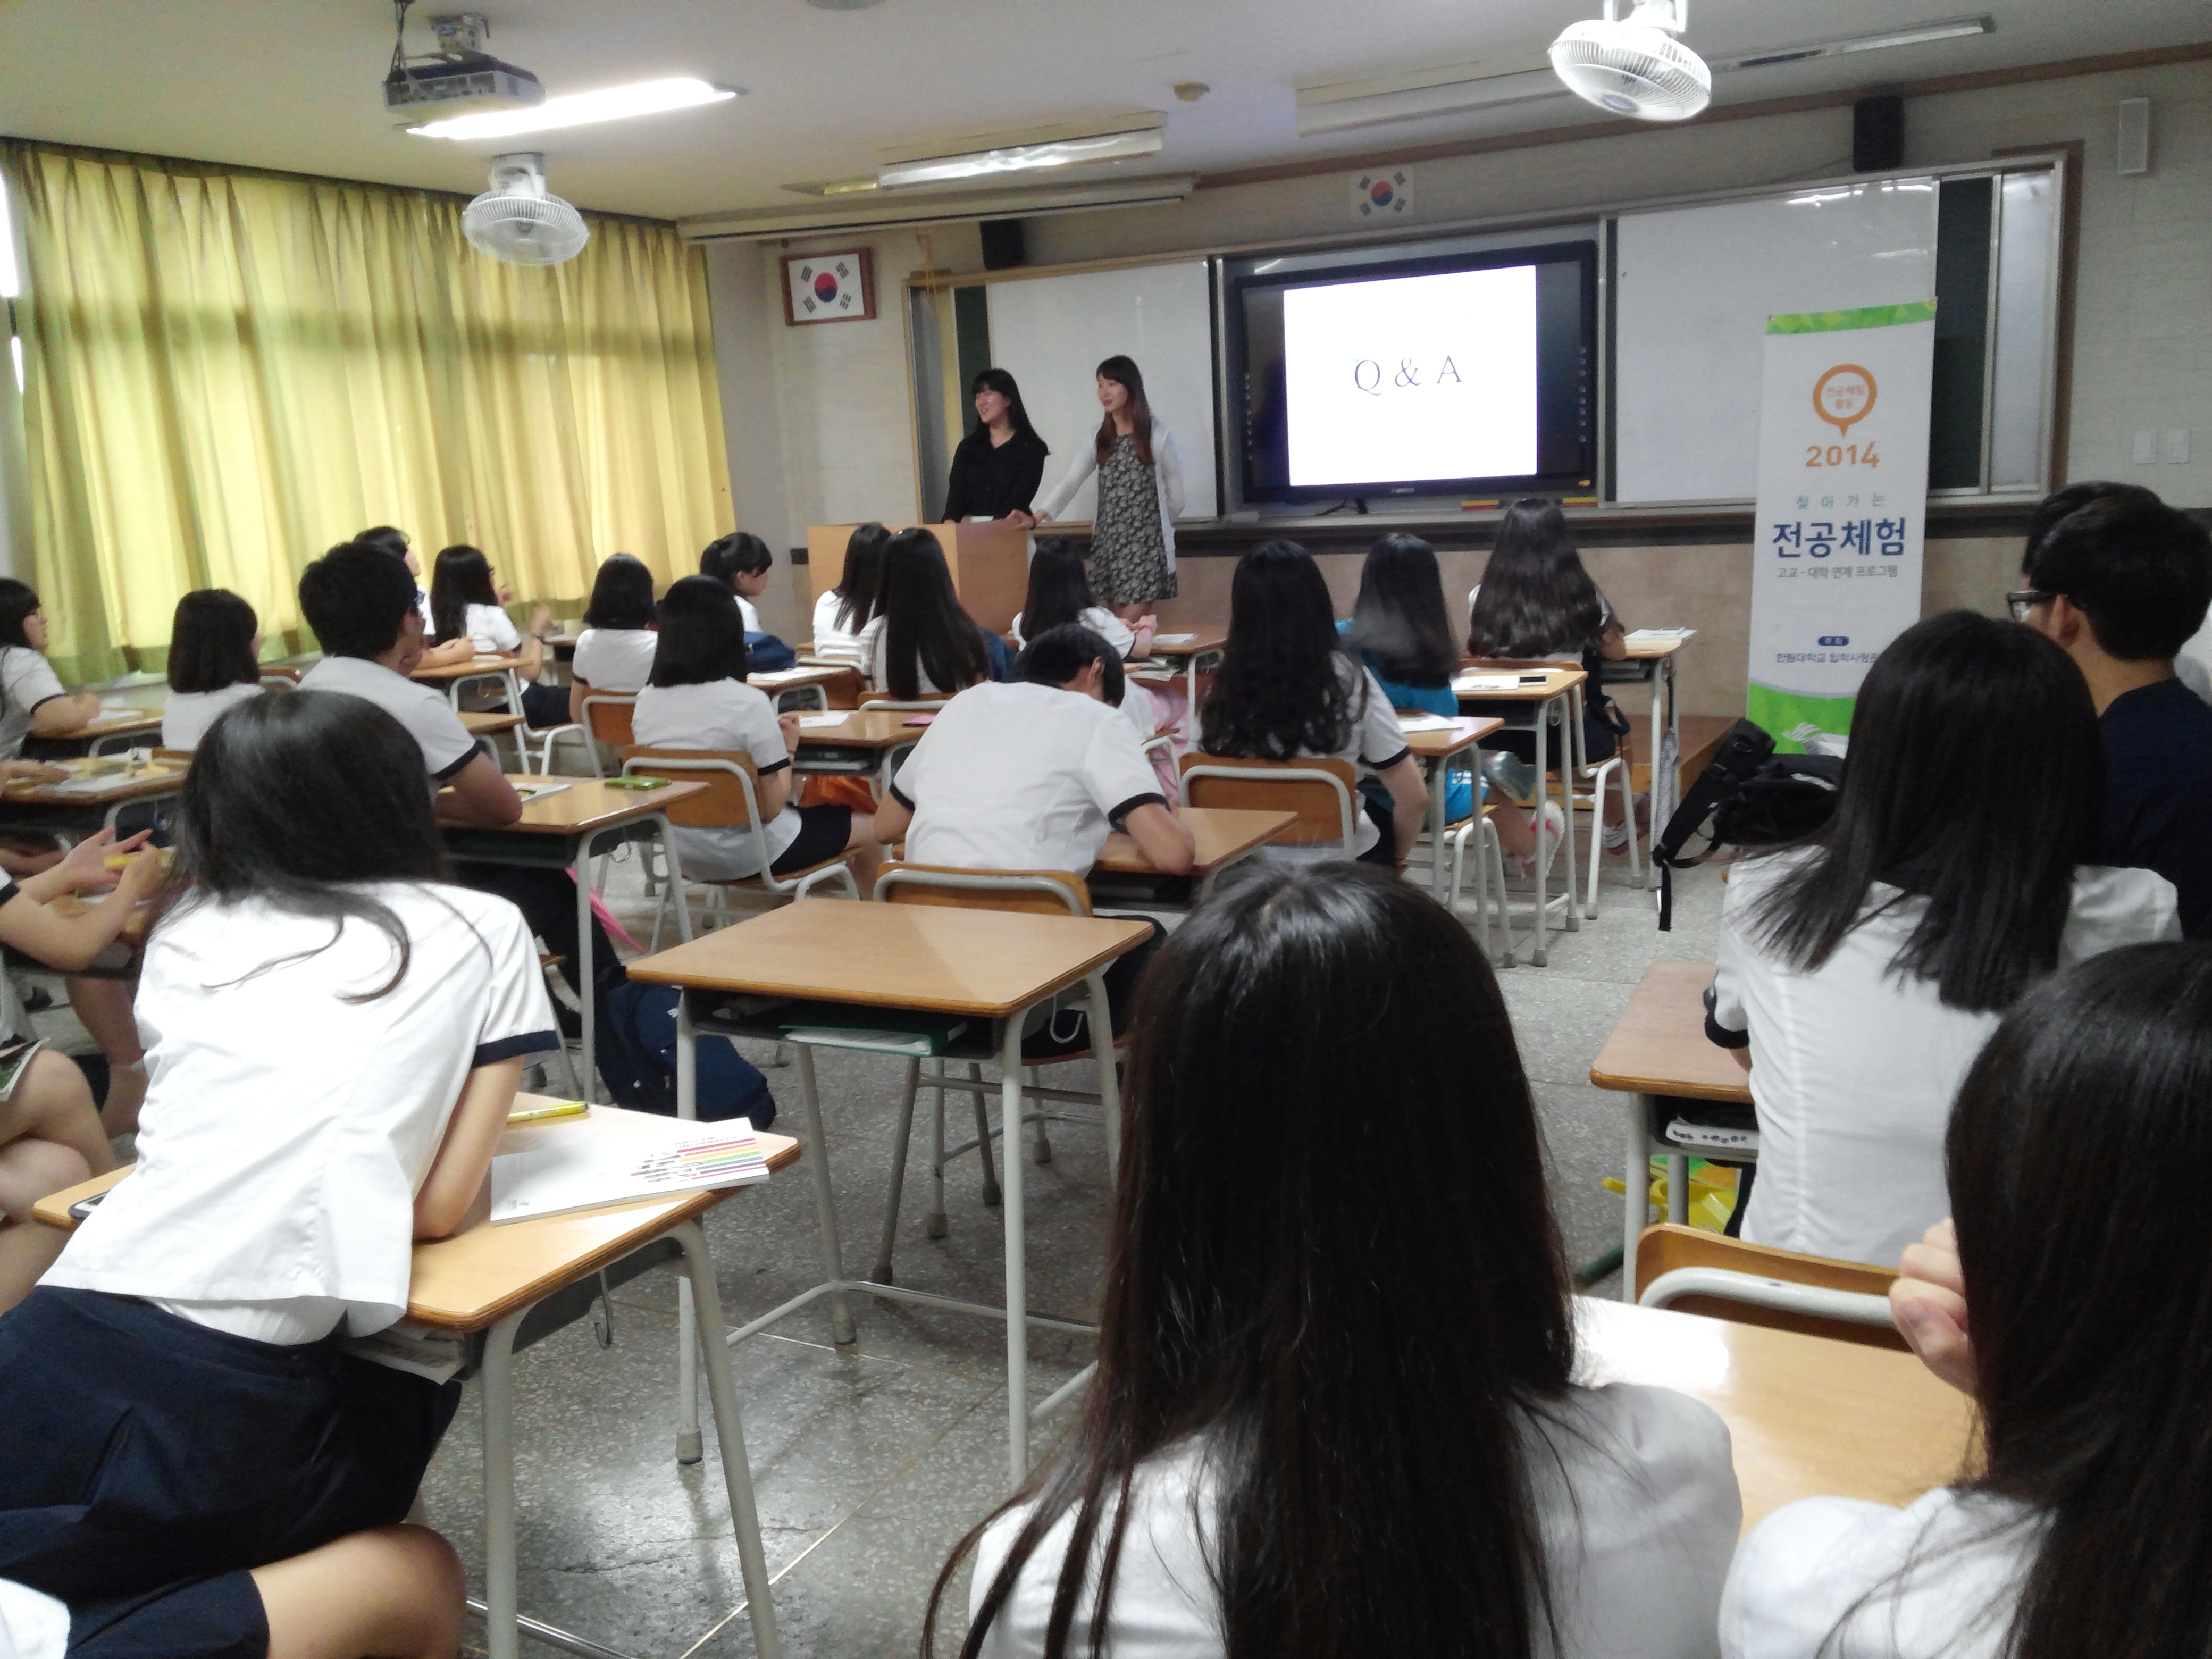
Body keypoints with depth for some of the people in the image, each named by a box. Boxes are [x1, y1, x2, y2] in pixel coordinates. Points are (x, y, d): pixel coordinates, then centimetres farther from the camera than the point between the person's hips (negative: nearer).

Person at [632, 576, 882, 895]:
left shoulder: (646, 701, -6)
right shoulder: (748, 703, -23)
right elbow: (772, 807, -20)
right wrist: (788, 750, -3)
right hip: (748, 855, -6)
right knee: (868, 831, 17)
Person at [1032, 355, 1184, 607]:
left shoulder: (1158, 434, -1)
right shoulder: (1099, 437, 9)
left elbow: (1175, 496, 2)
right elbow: (1072, 480, -3)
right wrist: (1041, 513, -17)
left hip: (1146, 542, -4)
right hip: (1108, 542, 4)